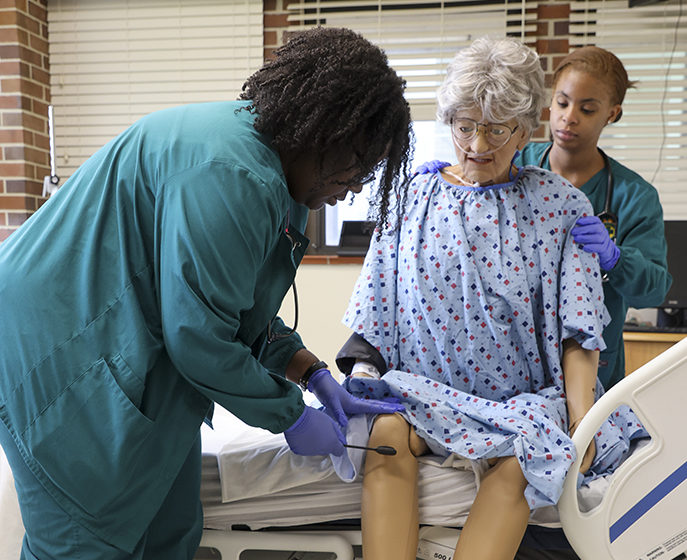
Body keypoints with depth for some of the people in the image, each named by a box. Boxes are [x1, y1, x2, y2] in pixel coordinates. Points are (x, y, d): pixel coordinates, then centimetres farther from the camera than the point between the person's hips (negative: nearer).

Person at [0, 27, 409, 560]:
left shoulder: (264, 159, 6)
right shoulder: (231, 176, -27)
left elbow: (240, 306, 11)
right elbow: (201, 335, -24)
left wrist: (315, 375, 6)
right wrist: (292, 417, -10)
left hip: (137, 350, 10)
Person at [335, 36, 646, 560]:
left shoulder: (560, 205, 3)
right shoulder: (414, 197, 5)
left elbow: (578, 331, -1)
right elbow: (376, 314, 5)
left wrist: (581, 424, -12)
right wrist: (362, 375, -10)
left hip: (523, 394, 0)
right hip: (424, 384, 1)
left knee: (515, 466, -29)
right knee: (388, 434, -29)